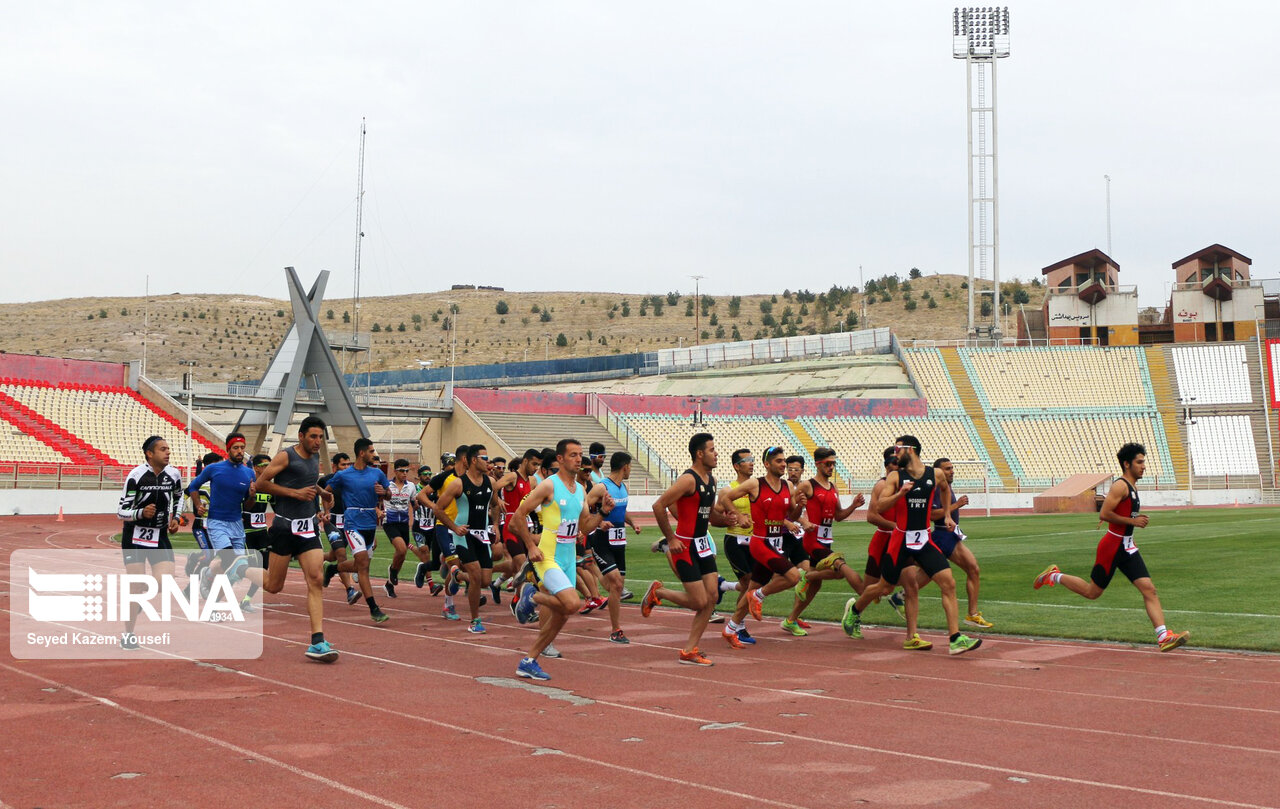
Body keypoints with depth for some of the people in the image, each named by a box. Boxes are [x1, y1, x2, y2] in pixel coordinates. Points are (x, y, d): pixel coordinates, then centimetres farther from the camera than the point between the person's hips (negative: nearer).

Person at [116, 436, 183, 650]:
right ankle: (128, 635, 10)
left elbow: (178, 496, 23)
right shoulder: (136, 475, -16)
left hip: (160, 536, 4)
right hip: (135, 536, -4)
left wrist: (175, 517, 10)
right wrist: (141, 513, -30)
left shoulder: (173, 475, -1)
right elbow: (121, 511, -13)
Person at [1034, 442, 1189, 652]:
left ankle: (1164, 637, -12)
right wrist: (1133, 521, -19)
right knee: (1092, 592, 4)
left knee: (1149, 589, -5)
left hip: (1127, 547, 9)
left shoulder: (1132, 487, 16)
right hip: (1112, 546, -9)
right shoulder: (1120, 486, -15)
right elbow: (1104, 514, -23)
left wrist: (1139, 519, 11)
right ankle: (1054, 576, 25)